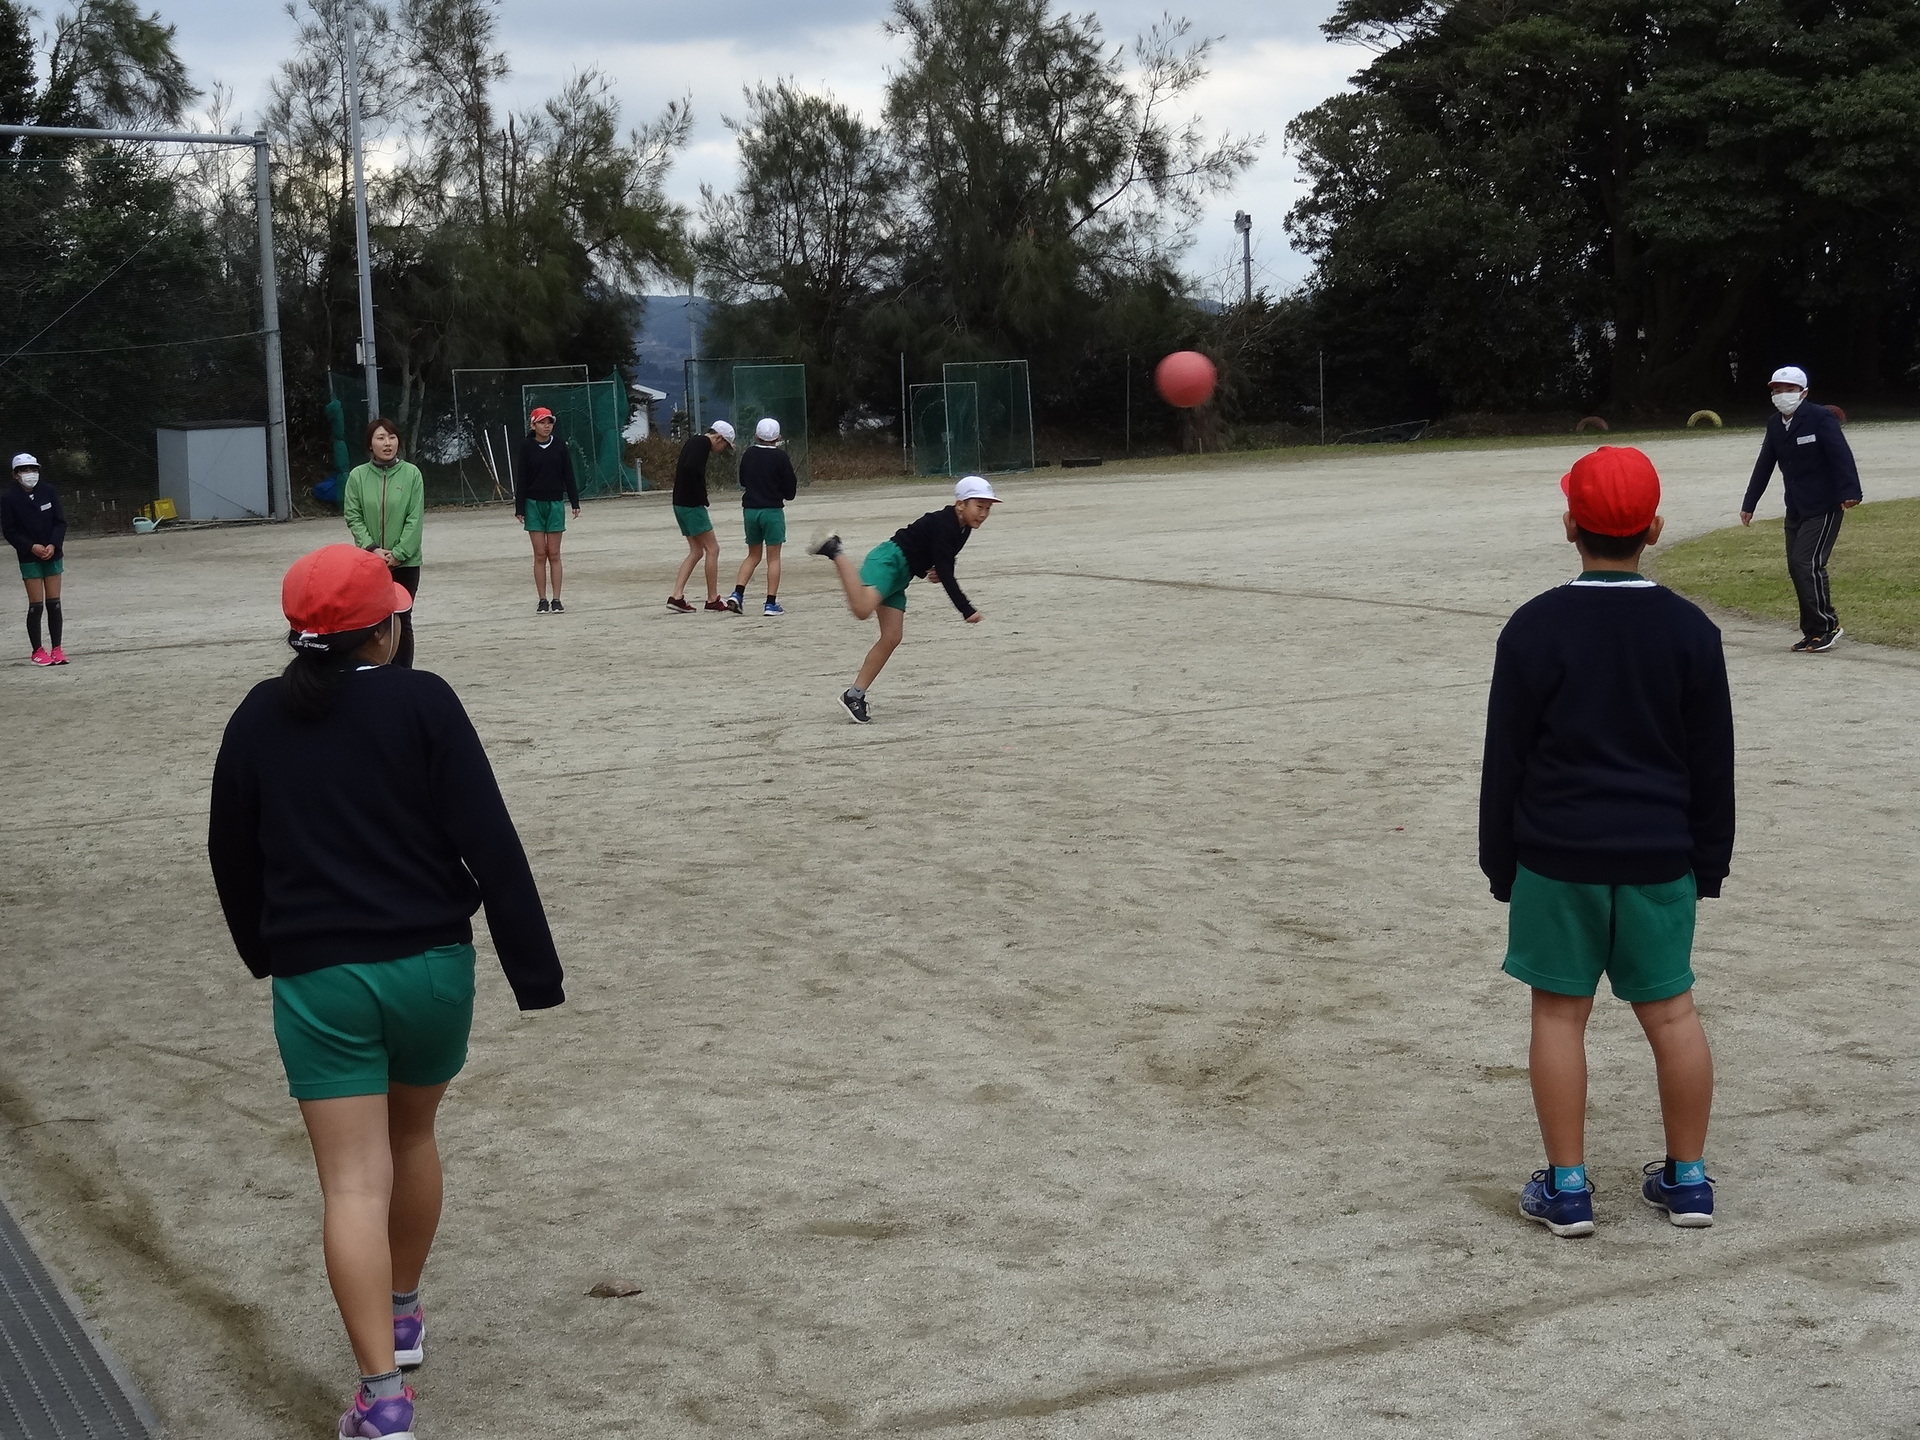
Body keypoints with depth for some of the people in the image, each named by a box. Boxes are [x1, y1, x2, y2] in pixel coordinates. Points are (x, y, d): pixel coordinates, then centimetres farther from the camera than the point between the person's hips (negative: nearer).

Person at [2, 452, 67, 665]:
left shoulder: (49, 492, -2)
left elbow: (60, 522, 2)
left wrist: (53, 545, -12)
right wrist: (32, 547, -16)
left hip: (52, 554, 2)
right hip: (29, 557, -2)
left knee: (54, 604, 4)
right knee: (36, 605, -3)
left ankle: (56, 649, 12)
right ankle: (38, 651, 8)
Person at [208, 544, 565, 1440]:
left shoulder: (258, 720, 1)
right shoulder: (421, 703, -8)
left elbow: (232, 858, 12)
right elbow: (491, 845, -12)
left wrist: (265, 953, 28)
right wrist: (535, 970, -7)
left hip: (315, 979, 0)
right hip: (430, 963, 0)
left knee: (353, 1183, -1)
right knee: (412, 1137, 24)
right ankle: (403, 1314, 41)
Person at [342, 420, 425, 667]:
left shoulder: (411, 473, -4)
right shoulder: (358, 476, -2)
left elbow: (415, 518, -6)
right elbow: (353, 517, -1)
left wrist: (398, 553, -12)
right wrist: (372, 549, -13)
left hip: (405, 562, 0)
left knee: (402, 622, 6)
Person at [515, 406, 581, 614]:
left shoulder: (559, 445, 1)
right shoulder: (527, 446, -3)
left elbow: (568, 474, 5)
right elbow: (521, 478, -1)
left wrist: (574, 502, 1)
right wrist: (519, 508, -4)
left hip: (555, 503, 1)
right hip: (534, 504, -1)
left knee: (554, 554, 2)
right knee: (540, 554, 1)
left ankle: (556, 600, 5)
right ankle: (542, 601, 6)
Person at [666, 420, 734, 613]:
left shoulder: (693, 442, 18)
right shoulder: (702, 443, -11)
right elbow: (691, 468, -27)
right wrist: (701, 496, -17)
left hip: (680, 503, 9)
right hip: (692, 505, -9)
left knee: (696, 551, 12)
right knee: (712, 549, -2)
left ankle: (676, 596, 4)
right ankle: (713, 599, 2)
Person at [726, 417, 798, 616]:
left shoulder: (749, 454, 4)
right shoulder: (780, 456, -9)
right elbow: (790, 490, -6)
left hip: (750, 509, 4)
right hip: (772, 510, -4)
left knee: (753, 555, 16)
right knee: (773, 557, 1)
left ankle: (737, 594, -1)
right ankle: (771, 603, -2)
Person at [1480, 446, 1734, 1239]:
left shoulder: (1534, 628, -9)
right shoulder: (1690, 630, -2)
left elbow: (1505, 759, -5)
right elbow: (1713, 763, 4)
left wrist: (1500, 863, 5)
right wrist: (1709, 863, 14)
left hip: (1557, 856, -2)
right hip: (1660, 857, 2)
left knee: (1559, 1010, 6)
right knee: (1670, 1008, 12)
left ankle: (1566, 1188, 9)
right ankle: (1687, 1177, 20)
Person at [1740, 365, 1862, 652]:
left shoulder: (1820, 418, -13)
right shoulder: (1774, 424, 8)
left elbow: (1842, 456, -22)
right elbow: (1764, 465, 15)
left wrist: (1850, 493, -35)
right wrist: (1749, 504, 16)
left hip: (1823, 507, -7)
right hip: (1796, 508, 7)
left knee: (1807, 563, -15)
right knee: (1796, 568, 6)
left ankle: (1827, 626, -4)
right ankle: (1813, 631, 14)